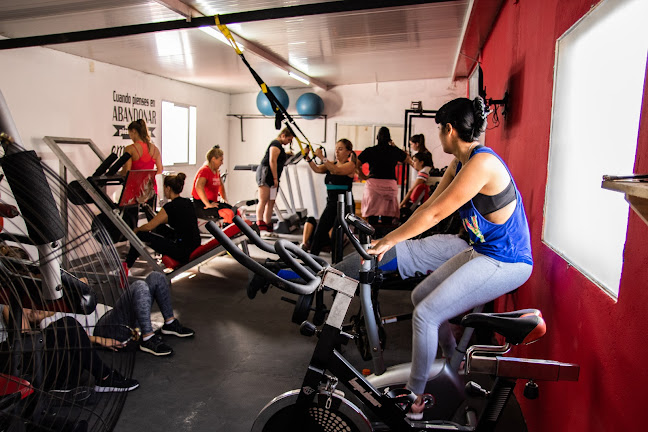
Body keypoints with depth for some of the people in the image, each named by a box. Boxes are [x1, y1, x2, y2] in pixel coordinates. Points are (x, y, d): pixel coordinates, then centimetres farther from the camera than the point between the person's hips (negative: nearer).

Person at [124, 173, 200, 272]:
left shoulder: (170, 207, -15)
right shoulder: (187, 202, 7)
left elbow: (149, 226, -4)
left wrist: (136, 230, 15)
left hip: (183, 253, -8)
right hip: (195, 247, 8)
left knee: (140, 235, 6)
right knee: (160, 227, 26)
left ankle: (126, 267, 22)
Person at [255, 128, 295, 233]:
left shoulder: (279, 146, 23)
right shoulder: (276, 144, -8)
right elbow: (272, 161, -17)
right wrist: (275, 178, -18)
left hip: (271, 178, 10)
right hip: (265, 173, -10)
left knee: (271, 202, 6)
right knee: (263, 201, -15)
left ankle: (268, 225, 8)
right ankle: (259, 223, -20)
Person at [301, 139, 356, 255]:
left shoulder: (350, 165, -3)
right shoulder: (331, 164, 16)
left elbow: (336, 171, -23)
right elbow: (317, 169, -1)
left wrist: (322, 157, -28)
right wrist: (307, 158, -16)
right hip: (331, 204, 7)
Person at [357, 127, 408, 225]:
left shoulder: (369, 151, 3)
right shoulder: (395, 151, 7)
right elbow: (406, 159, 26)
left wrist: (363, 177, 7)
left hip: (372, 185, -1)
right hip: (390, 185, 1)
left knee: (372, 220, 1)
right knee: (387, 221, 3)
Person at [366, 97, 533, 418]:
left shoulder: (481, 163, -24)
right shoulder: (459, 164, 8)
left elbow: (436, 213, -24)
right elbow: (428, 205, 8)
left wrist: (390, 240, -16)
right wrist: (390, 238, 5)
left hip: (505, 263, -10)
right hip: (482, 252, 10)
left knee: (425, 314, -12)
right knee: (420, 295, 13)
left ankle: (415, 397, 6)